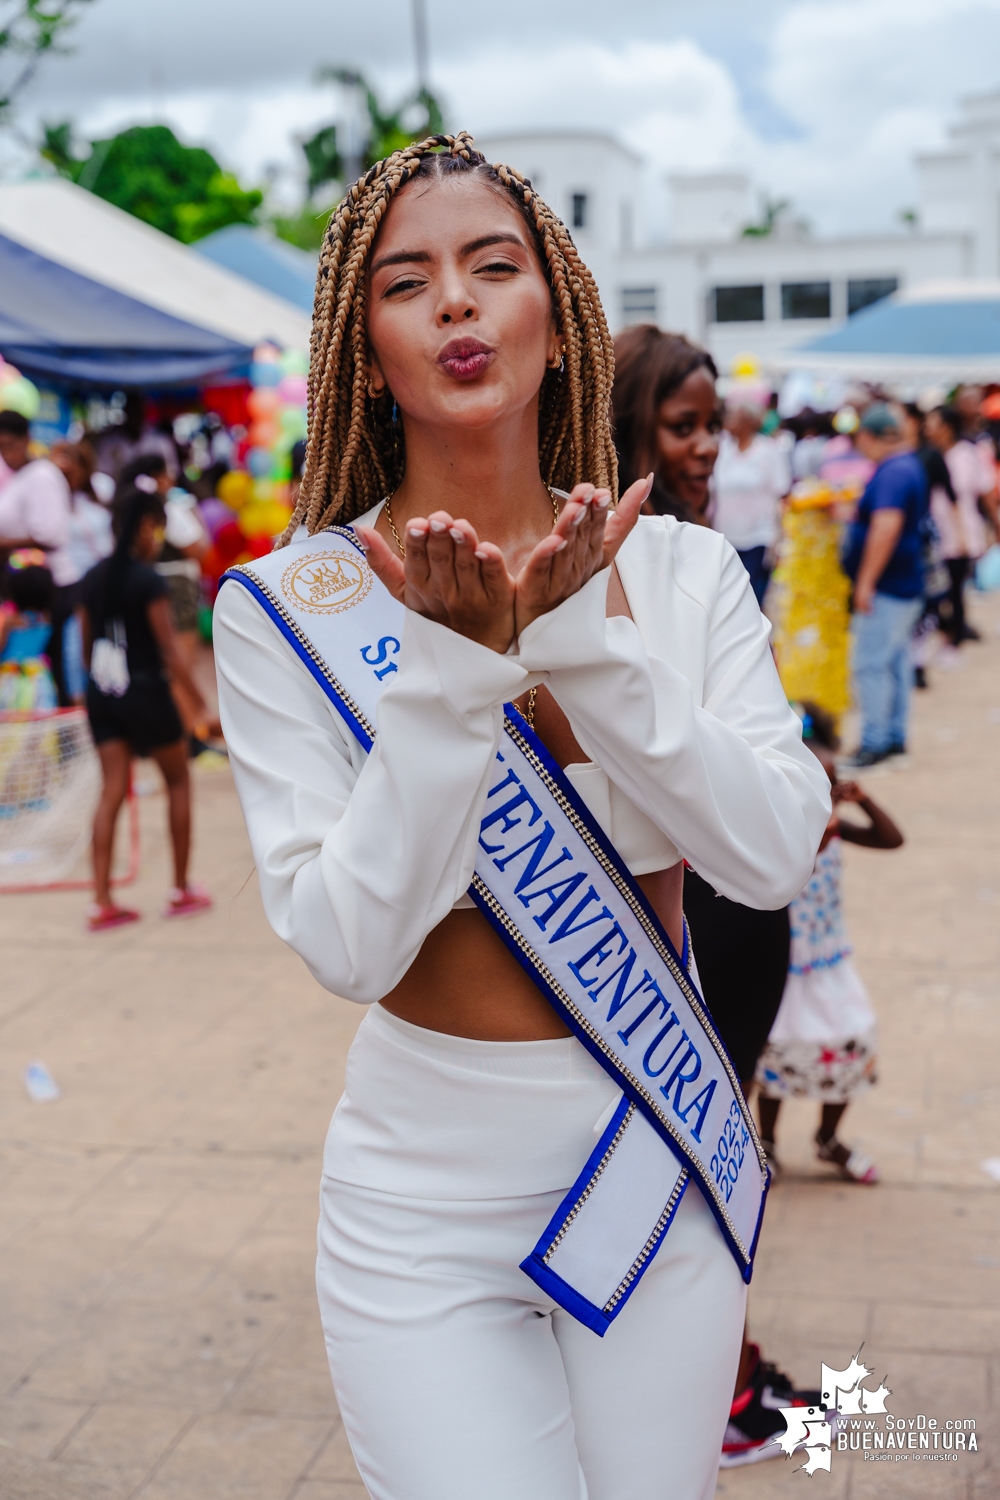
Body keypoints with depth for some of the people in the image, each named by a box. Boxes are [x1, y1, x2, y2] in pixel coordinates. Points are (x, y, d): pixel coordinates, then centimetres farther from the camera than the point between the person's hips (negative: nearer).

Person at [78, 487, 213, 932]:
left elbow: (85, 648, 12)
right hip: (145, 691, -5)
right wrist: (202, 705, -12)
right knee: (178, 782, 13)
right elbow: (169, 652, -16)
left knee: (112, 792, 4)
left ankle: (102, 903, -3)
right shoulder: (147, 580, -14)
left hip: (101, 695, 6)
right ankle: (181, 891, 18)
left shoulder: (93, 578, 6)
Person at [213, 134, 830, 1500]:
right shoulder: (288, 606, -11)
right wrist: (452, 668, -26)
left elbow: (772, 858, -13)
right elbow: (346, 945, -17)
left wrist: (586, 636, -23)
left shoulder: (682, 570, -4)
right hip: (427, 1199, -2)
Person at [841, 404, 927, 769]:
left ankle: (875, 741, -3)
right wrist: (853, 512, 29)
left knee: (871, 664, -7)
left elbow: (886, 527, -28)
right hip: (906, 585, 11)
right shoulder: (909, 466, 14)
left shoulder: (893, 473, -19)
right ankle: (896, 736, 20)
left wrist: (866, 582, -26)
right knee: (896, 661, 14)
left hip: (886, 588, -11)